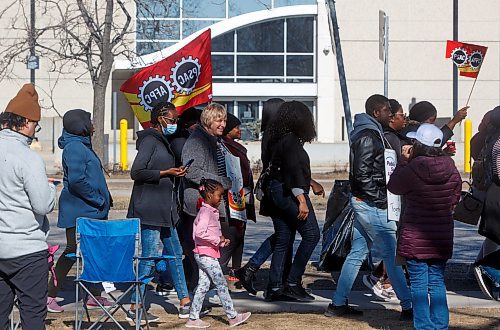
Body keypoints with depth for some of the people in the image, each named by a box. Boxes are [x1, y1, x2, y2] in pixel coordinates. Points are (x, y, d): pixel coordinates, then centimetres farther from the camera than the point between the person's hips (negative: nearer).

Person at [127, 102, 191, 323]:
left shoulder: (162, 142, 17)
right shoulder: (149, 141, -12)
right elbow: (136, 172, -19)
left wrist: (175, 173, 12)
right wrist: (166, 173, -17)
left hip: (164, 210, 10)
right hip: (149, 210, -10)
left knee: (175, 254, 13)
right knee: (149, 257, -7)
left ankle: (185, 304, 20)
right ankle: (135, 308, 0)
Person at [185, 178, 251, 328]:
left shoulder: (212, 211, 15)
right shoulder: (206, 211, -16)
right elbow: (200, 232, -26)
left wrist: (222, 239, 8)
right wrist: (217, 240, -19)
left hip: (204, 255, 10)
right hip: (206, 254, -10)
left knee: (203, 285, 9)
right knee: (221, 284, -3)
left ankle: (193, 318, 10)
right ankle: (233, 317, 3)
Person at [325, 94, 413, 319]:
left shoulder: (370, 133, 16)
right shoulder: (368, 136, -16)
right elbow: (362, 173, -22)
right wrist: (380, 199, -18)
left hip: (362, 201, 10)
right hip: (371, 204, -10)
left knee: (357, 253, 11)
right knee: (392, 254, -5)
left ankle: (338, 304, 14)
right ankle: (408, 307, -1)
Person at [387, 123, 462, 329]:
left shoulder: (412, 170, -17)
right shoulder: (450, 169, -4)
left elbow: (393, 186, 1)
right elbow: (455, 198, 8)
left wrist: (403, 159, 6)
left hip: (415, 238, -4)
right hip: (442, 236, 4)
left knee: (419, 285, 3)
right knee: (437, 282, 13)